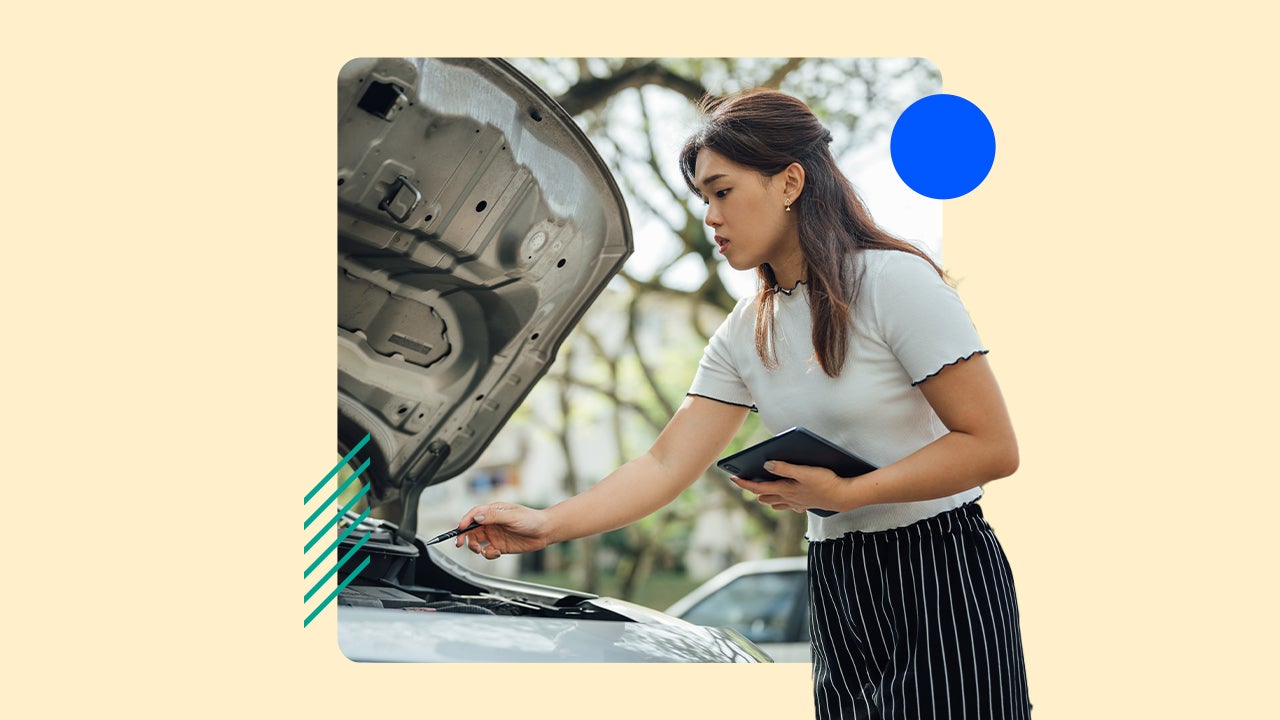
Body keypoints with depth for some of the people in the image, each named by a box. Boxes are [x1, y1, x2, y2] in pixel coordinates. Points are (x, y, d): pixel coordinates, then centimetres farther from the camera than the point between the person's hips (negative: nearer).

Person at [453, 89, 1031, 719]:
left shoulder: (896, 282, -12)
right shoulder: (744, 335, 11)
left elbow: (992, 447, -15)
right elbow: (668, 466, 6)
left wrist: (845, 493, -20)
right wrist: (547, 525, -5)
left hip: (940, 577, -7)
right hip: (838, 587, 7)